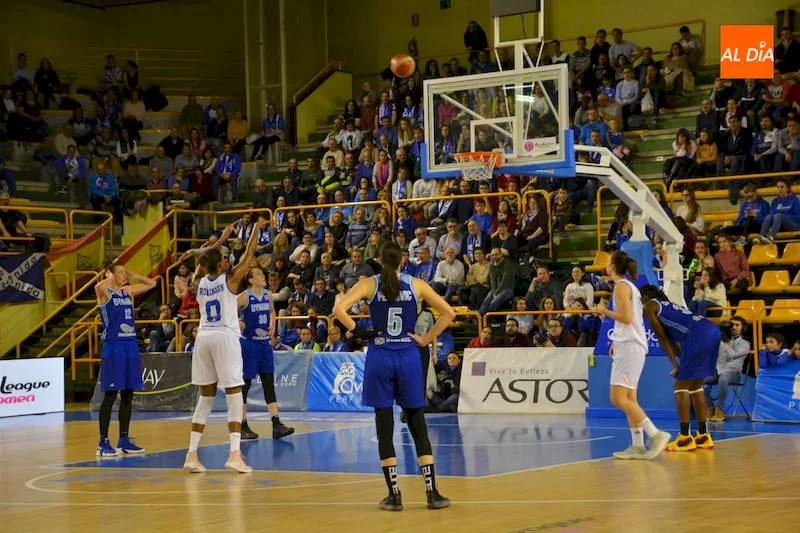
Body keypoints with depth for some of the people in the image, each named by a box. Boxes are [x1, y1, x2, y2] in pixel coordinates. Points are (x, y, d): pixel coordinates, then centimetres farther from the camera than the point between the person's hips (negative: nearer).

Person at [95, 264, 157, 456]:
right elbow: (98, 286, -30)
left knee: (128, 395, 9)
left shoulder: (128, 291, 13)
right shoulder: (105, 292, -6)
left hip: (130, 346, 7)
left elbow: (151, 283, 18)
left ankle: (124, 440, 17)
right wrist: (110, 278, -12)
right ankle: (103, 442, 1)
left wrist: (132, 276, 10)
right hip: (113, 346, -7)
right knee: (110, 395, -5)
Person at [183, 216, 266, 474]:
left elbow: (204, 261, 31)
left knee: (205, 397, 12)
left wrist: (222, 238, 39)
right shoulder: (230, 279, -3)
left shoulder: (200, 281, 11)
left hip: (203, 337, 5)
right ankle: (235, 454, -13)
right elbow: (248, 255, 3)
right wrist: (257, 229, 16)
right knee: (234, 396, -3)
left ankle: (192, 454, 6)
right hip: (225, 338, -5)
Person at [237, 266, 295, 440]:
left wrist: (272, 327, 10)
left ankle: (276, 425, -1)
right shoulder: (244, 296, -12)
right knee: (245, 384, 1)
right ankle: (243, 427, 9)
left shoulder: (267, 295, 7)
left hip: (265, 343, 6)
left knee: (269, 383, 1)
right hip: (248, 343, -6)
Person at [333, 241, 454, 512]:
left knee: (385, 428, 4)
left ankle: (394, 495, 4)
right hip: (408, 356, 1)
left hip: (379, 357, -1)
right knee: (418, 425, 7)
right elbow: (449, 313, 0)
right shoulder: (416, 285, 3)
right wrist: (426, 339, 3)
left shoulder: (369, 284, -1)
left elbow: (339, 309, -14)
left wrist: (357, 331, -2)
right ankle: (432, 493, 4)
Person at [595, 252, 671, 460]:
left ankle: (655, 434, -20)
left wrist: (605, 311, -6)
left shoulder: (621, 286, -10)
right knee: (629, 399, 8)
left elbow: (626, 317, -18)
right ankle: (638, 446, 6)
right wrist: (618, 341, 19)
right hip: (630, 345, 10)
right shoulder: (630, 286, 19)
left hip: (629, 347, -10)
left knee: (619, 398, -14)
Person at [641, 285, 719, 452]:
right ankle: (703, 436, 20)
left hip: (698, 335, -8)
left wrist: (676, 366, 3)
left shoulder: (649, 306, 10)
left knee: (681, 386, 0)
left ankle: (685, 438, -3)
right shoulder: (667, 305, 34)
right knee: (696, 386, 18)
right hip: (713, 331, 8)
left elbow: (663, 338, 5)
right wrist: (684, 360, 18)